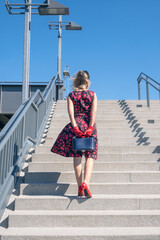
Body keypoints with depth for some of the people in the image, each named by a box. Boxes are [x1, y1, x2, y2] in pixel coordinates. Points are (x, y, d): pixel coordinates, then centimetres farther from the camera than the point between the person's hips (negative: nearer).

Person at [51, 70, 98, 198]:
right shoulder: (92, 94, 7)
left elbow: (71, 112, -5)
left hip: (76, 125, 1)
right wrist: (90, 127, -10)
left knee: (77, 156, 6)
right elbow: (94, 111, -6)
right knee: (90, 156, 2)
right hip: (89, 125, 0)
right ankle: (85, 183, -17)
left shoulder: (71, 95, 7)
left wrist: (75, 127, -10)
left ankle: (80, 187, 4)